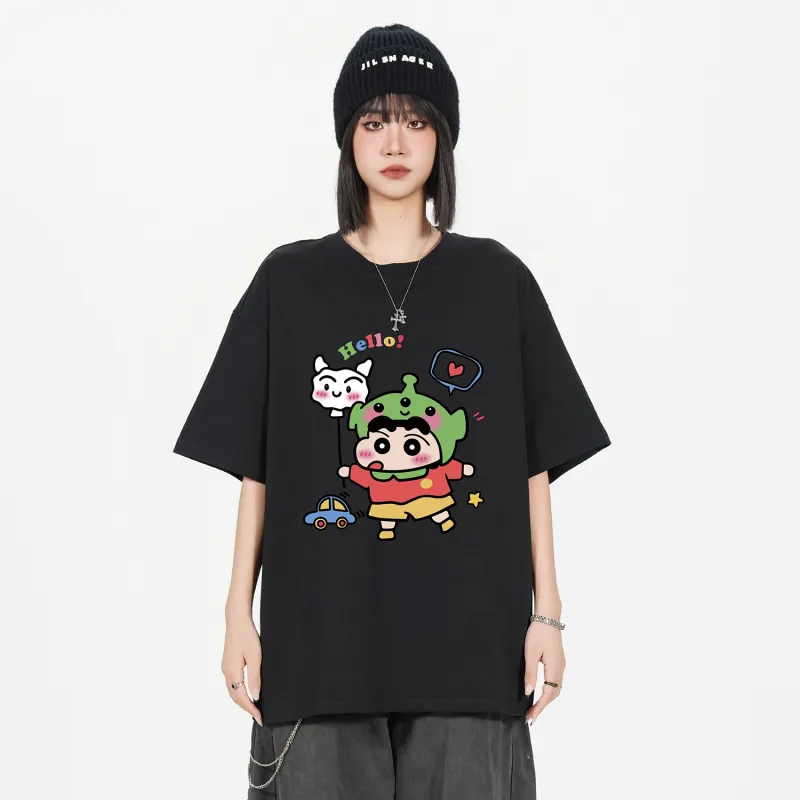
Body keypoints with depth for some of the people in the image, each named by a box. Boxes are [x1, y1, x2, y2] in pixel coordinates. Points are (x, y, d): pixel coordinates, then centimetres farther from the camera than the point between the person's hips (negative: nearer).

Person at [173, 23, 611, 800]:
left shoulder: (498, 281, 7)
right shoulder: (289, 282, 6)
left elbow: (534, 464, 6)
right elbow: (256, 468, 6)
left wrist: (546, 611, 1)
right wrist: (240, 615, 1)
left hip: (467, 635, 0)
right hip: (322, 634, 0)